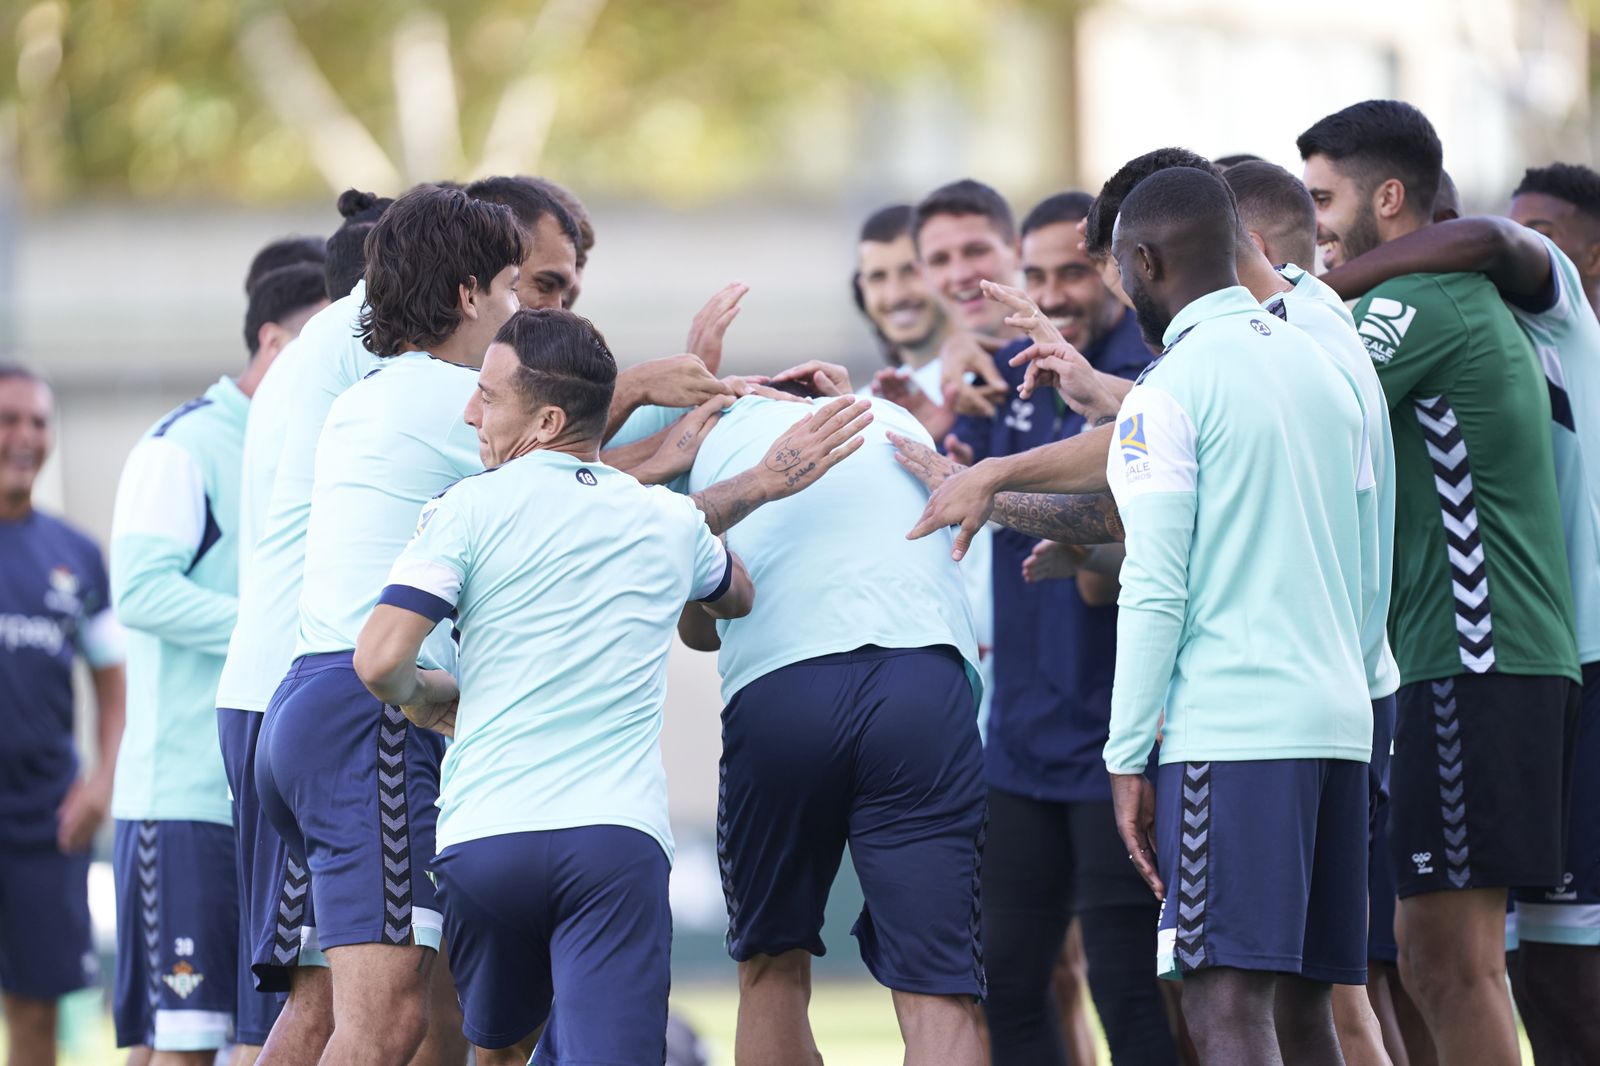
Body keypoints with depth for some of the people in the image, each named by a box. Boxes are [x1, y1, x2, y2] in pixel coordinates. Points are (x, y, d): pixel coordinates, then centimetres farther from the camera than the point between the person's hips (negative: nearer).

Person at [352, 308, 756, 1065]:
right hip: (619, 836, 1)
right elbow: (737, 596, 40)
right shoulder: (671, 522, 16)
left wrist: (431, 699, 17)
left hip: (482, 838, -1)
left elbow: (380, 660, -6)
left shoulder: (470, 507, 2)